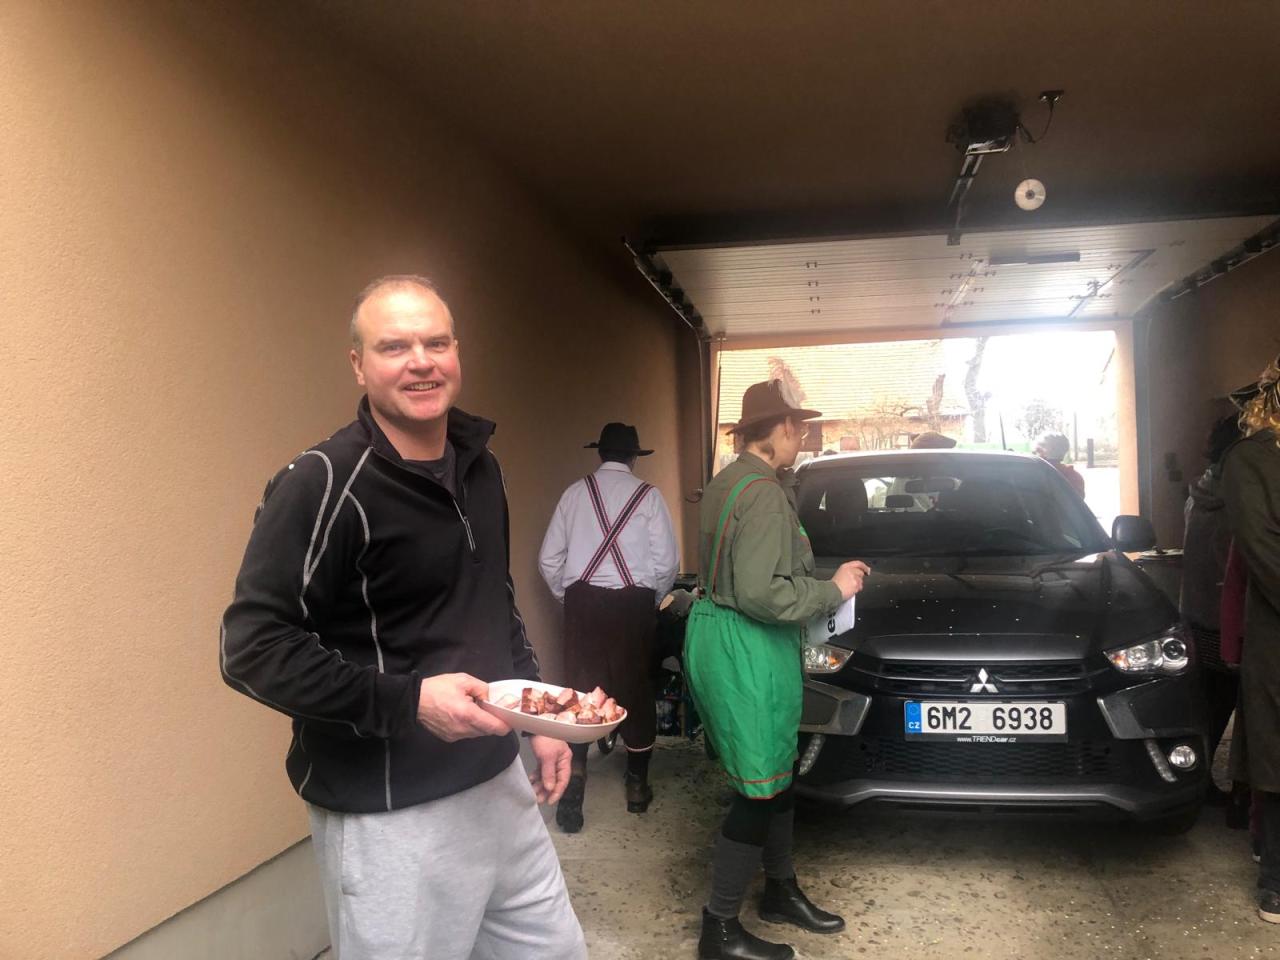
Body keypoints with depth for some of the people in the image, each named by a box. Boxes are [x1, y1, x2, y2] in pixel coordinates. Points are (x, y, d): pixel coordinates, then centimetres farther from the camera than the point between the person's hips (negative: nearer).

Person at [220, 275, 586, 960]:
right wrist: (408, 701, -26)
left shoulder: (478, 466, 7)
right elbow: (253, 648, -19)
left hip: (498, 781, 8)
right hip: (390, 818, -7)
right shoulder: (324, 484, -17)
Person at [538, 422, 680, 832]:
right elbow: (666, 562, -4)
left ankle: (574, 776, 0)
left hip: (582, 600, 1)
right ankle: (637, 783, 21)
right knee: (634, 688, 9)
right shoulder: (648, 495, 0)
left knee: (580, 687, 6)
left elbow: (549, 559, 4)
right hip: (632, 602, -1)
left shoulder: (575, 492, 5)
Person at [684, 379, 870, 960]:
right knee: (760, 789, 0)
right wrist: (832, 591, -13)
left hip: (719, 632, 10)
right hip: (745, 647, -10)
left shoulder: (728, 481, 12)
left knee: (776, 775, 21)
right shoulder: (764, 492, -20)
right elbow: (759, 593, -25)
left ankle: (780, 890, 37)